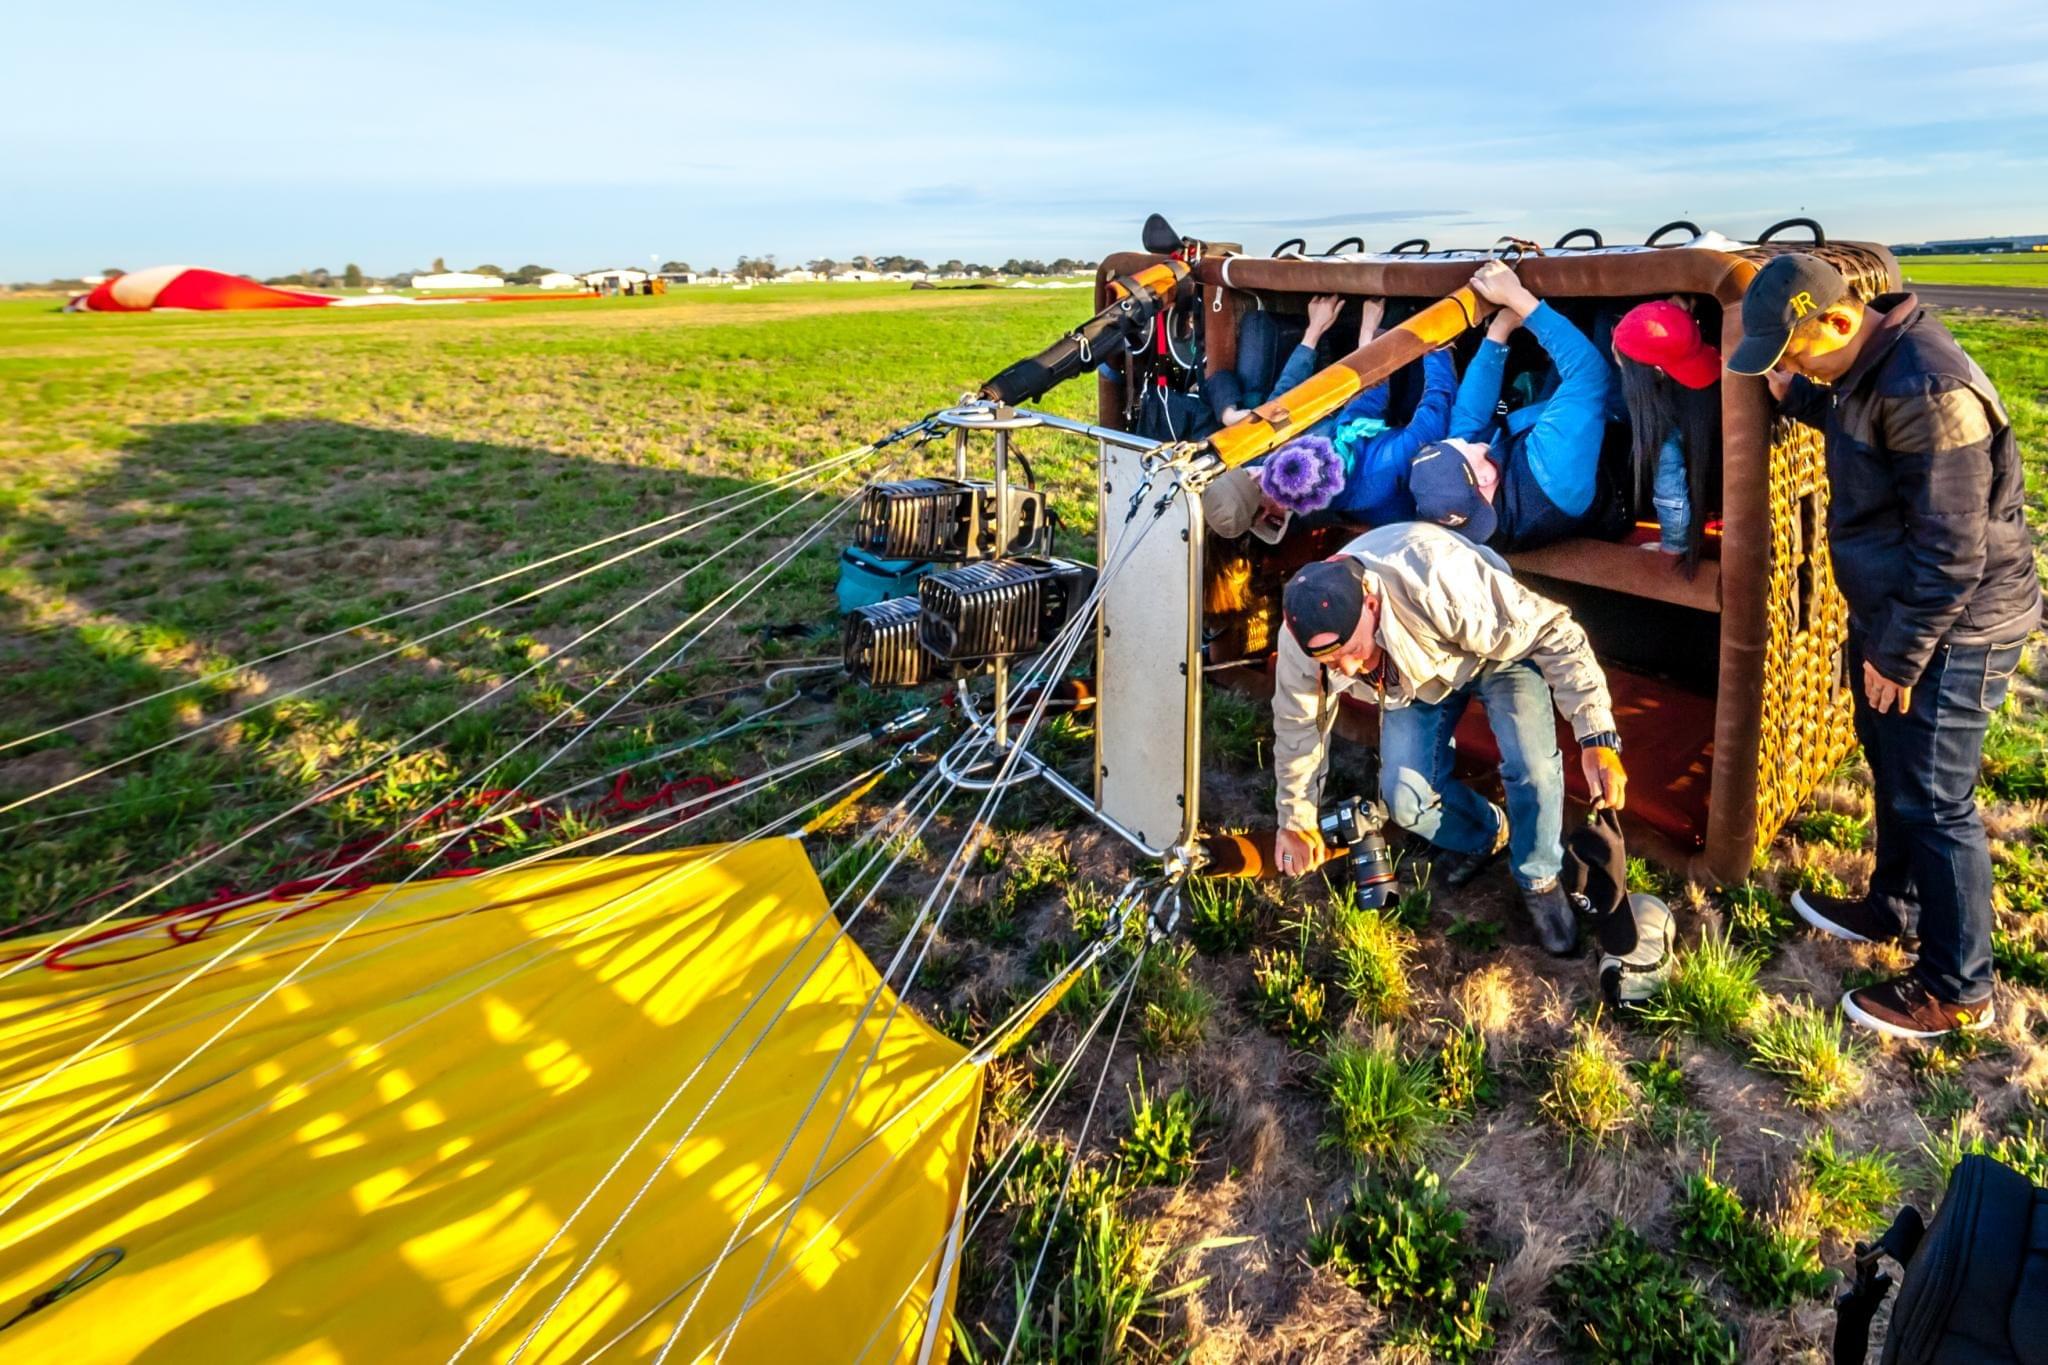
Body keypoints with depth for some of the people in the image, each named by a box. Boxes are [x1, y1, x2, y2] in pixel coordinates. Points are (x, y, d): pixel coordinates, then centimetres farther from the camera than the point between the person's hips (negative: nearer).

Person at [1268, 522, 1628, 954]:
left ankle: (1539, 881, 5)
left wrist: (1597, 738, -41)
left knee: (1532, 766, -25)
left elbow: (1553, 632, -34)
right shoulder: (1302, 634, -29)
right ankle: (1484, 835, 24)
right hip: (1413, 676, 4)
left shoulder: (1440, 583, -44)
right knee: (1404, 798, -11)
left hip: (1498, 647, -3)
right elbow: (1297, 724, -10)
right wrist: (1296, 820, 0)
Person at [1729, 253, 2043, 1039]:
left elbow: (1952, 553, -25)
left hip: (1951, 631, -9)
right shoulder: (1868, 366, 1)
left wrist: (1897, 656, -17)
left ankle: (1956, 991, 15)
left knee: (1933, 803, 0)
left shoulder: (1927, 391, -28)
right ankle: (1894, 907, 43)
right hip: (1891, 615, 10)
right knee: (1890, 769, 23)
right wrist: (1801, 398, 7)